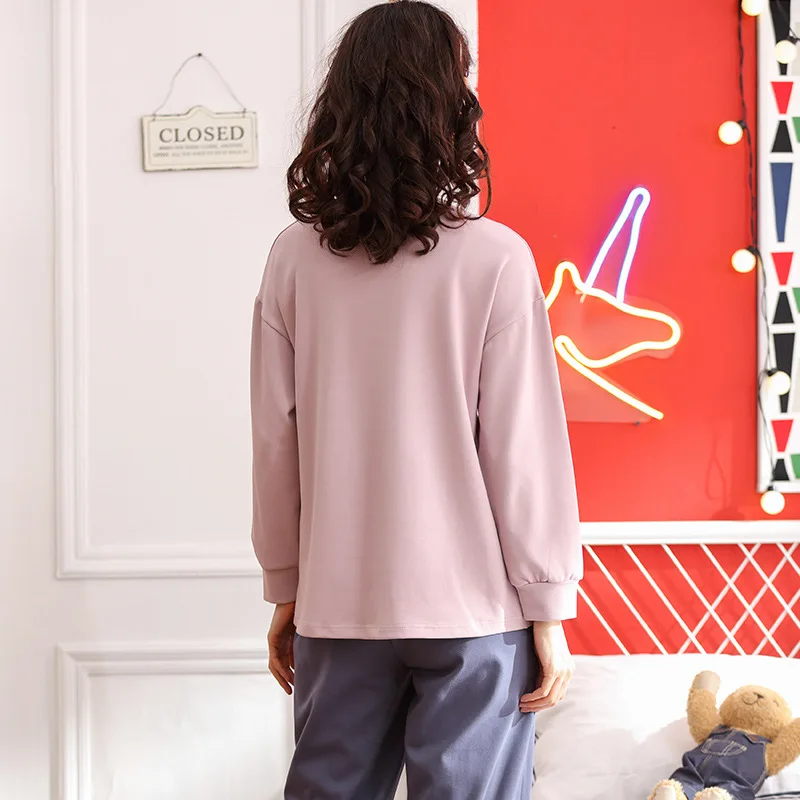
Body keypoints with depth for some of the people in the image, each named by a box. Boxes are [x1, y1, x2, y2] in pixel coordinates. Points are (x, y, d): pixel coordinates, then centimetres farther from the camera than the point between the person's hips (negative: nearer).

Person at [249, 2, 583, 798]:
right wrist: (547, 610, -1)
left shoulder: (294, 260, -3)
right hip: (472, 610, -3)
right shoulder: (493, 260, -11)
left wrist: (285, 588, 14)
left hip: (337, 606, 3)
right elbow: (523, 450, -10)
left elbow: (274, 443, 2)